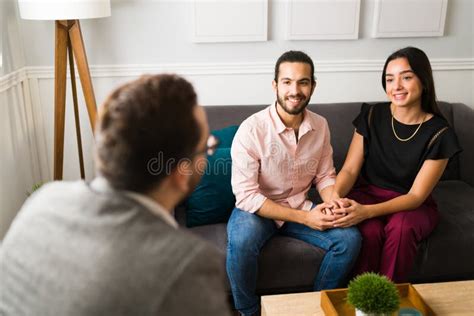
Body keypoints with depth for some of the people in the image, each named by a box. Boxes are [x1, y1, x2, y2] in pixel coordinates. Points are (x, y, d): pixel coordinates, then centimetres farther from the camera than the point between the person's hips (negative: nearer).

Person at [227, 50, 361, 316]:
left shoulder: (320, 125, -4)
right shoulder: (252, 129, -21)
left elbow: (325, 176, 6)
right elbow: (246, 196, -22)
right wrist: (303, 217, -25)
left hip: (301, 207, 5)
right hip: (257, 208, -4)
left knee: (350, 238, -16)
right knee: (241, 242, -35)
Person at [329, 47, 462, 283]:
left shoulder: (439, 133, -13)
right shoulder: (372, 116, -7)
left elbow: (416, 196, -15)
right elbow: (350, 170, -6)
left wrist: (367, 211, -31)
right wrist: (336, 196, -29)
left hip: (412, 206, -1)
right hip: (367, 194, 1)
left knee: (401, 227, -34)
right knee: (370, 231, -32)